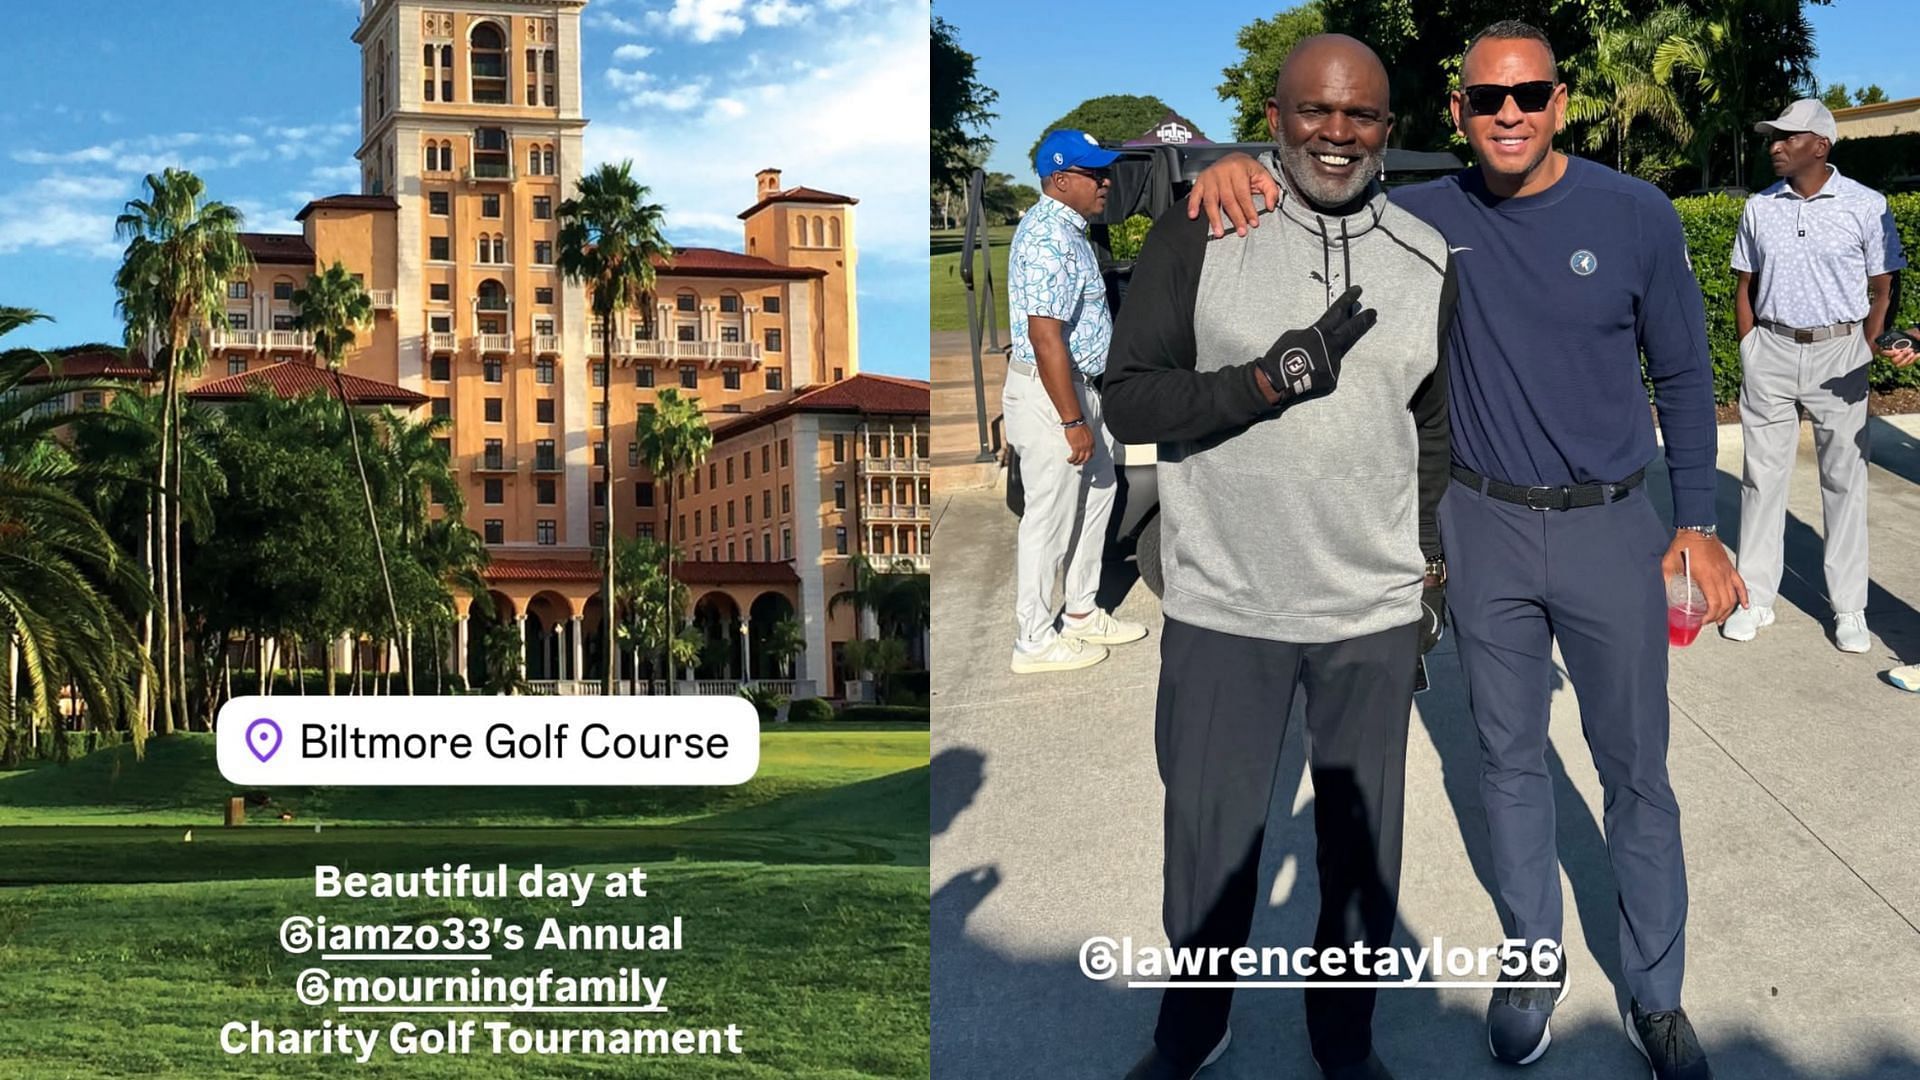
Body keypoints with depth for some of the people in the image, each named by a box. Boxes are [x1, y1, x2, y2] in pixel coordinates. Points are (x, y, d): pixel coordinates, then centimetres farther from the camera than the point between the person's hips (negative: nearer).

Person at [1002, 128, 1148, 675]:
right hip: (1048, 392, -11)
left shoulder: (1067, 228, 11)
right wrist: (1072, 420, -26)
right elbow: (1045, 337, -27)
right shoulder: (1048, 238, -23)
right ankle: (1035, 640, 9)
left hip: (1079, 385, 11)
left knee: (1096, 496, 20)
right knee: (1050, 516, -1)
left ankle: (1082, 613, 33)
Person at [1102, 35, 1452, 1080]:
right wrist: (1269, 380, -22)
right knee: (1210, 845, 9)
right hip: (1224, 606, -2)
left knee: (1361, 850, 13)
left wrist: (1435, 563, 14)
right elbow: (1128, 402, -10)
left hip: (1375, 613, 3)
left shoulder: (1428, 261, 4)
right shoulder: (1196, 234, -6)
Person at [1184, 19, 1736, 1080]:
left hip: (1611, 526, -1)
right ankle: (1533, 959, 31)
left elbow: (1683, 377, 1)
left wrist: (1697, 524, -1)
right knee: (1509, 760, 13)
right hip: (1486, 527, 2)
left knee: (1636, 773, 6)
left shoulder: (1636, 215, -8)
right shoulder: (1429, 218, -5)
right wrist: (1232, 169, -25)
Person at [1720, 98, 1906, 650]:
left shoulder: (1866, 206, -3)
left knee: (1845, 479, 2)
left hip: (1838, 350, -2)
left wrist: (1862, 362, -4)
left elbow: (1882, 292, 1)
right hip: (1771, 350, 3)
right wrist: (1750, 357, 4)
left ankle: (1849, 609, 9)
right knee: (1762, 475, 4)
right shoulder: (1759, 208, 6)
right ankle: (1755, 599, 12)